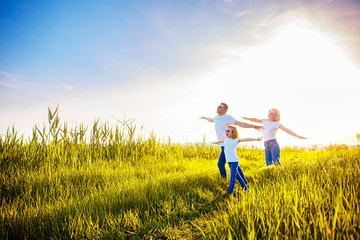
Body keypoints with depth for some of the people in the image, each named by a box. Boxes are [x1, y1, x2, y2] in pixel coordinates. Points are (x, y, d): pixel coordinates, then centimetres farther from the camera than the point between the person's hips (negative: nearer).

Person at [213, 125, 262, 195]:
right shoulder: (225, 140, 12)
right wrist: (215, 142, 52)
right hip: (229, 162, 7)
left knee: (232, 178, -7)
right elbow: (220, 141, 33)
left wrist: (256, 139, -24)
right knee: (237, 176, 14)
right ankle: (245, 188, 26)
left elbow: (245, 139, -16)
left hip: (234, 161, -6)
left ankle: (230, 192, -3)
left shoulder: (235, 140, -7)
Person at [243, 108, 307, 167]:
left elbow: (287, 130, -8)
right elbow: (255, 120, 22)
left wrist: (298, 136, -15)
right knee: (268, 164, 3)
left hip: (273, 144, -5)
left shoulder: (277, 123, -3)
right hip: (266, 145, 6)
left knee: (276, 163, -9)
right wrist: (246, 118, 21)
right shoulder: (265, 121, 13)